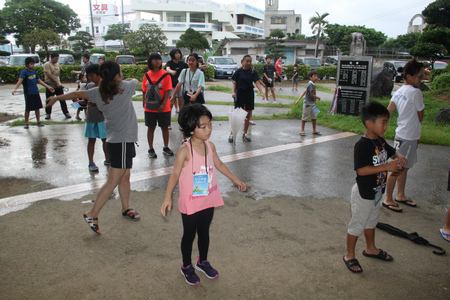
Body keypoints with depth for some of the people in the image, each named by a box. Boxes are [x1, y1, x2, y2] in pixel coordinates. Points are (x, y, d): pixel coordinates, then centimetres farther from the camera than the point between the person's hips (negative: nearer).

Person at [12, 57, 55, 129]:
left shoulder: (34, 72, 10)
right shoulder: (24, 72, -10)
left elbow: (39, 81, 19)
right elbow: (20, 81, -23)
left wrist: (48, 87, 20)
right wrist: (15, 89, -38)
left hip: (36, 92, 6)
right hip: (28, 93, -6)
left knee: (37, 107, 9)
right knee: (28, 109, 0)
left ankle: (38, 121, 20)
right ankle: (26, 123, 11)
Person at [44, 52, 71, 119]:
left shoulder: (57, 64, 12)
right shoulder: (47, 64, -9)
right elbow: (49, 75, -16)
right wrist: (57, 83, -18)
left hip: (58, 85, 5)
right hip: (50, 85, -5)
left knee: (62, 99, 4)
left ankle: (66, 112, 11)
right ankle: (48, 114, 14)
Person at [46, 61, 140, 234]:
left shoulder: (98, 92, 4)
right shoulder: (125, 86, -11)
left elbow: (77, 94, 20)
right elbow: (135, 80, 11)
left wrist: (57, 98, 35)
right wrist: (123, 80, 30)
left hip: (115, 140, 8)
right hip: (123, 140, -8)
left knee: (125, 177, 19)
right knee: (113, 181, -3)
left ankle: (126, 208, 32)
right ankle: (92, 214, 2)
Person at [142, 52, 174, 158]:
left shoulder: (165, 74, -4)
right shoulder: (147, 75, 3)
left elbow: (167, 91, -8)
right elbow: (144, 91, 7)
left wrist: (163, 104, -16)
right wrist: (144, 104, 2)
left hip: (163, 107, -1)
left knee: (165, 127, 8)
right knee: (151, 127, 8)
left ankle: (166, 147, 23)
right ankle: (151, 149, 19)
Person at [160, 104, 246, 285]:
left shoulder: (210, 146, -3)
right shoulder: (185, 150, -21)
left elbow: (219, 165, 13)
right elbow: (175, 174, -16)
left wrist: (235, 180, 21)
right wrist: (168, 198, -19)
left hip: (208, 201, 5)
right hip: (190, 204, -5)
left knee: (204, 232, 22)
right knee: (189, 235, 14)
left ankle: (203, 262, 45)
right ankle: (187, 267, 37)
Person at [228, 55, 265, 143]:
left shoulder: (253, 72, 1)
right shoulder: (238, 71, -2)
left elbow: (257, 82, -8)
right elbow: (234, 83, 0)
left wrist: (261, 92, -22)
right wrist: (233, 92, -16)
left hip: (249, 94, 3)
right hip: (240, 93, -2)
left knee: (248, 115, 6)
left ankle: (244, 135, 18)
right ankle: (232, 134, 4)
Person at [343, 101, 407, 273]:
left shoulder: (380, 141, 2)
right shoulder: (362, 145, -26)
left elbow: (392, 152, 17)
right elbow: (361, 170, -31)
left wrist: (399, 158, -6)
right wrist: (387, 166, -34)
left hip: (376, 192, 9)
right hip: (363, 193, -9)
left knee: (371, 220, 26)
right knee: (357, 224, 6)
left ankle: (371, 249, 47)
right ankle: (349, 255, 23)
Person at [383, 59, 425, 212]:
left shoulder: (399, 92, 7)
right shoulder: (415, 92, -16)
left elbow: (388, 111, 2)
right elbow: (420, 117, -7)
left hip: (402, 134, 9)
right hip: (408, 137, -9)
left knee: (404, 167, 19)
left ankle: (400, 195, 33)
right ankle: (388, 199, 8)